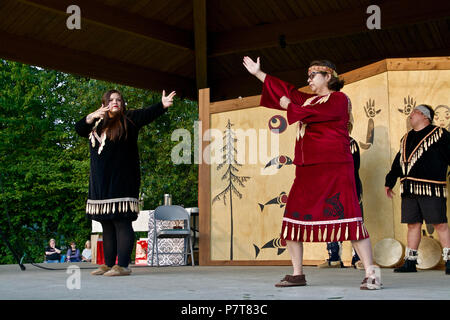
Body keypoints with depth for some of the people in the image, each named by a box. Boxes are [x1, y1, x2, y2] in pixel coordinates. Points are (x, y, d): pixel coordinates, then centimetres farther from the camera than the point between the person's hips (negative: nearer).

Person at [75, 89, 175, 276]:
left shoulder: (128, 120, 3)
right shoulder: (97, 124, 18)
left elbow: (147, 114, -12)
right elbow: (79, 129, 6)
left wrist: (163, 106, -31)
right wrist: (92, 116, -11)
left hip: (121, 182, -6)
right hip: (101, 183, 6)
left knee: (122, 223, -10)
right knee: (107, 225, 10)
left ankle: (123, 266, -10)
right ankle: (108, 264, 16)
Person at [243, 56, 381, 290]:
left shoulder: (338, 99, -4)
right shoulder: (311, 100, 21)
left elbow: (305, 114, -14)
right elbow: (287, 91, 27)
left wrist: (288, 105, 4)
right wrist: (258, 73, 30)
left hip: (333, 168, -9)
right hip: (307, 170, 9)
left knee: (348, 217, -14)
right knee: (292, 218, 6)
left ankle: (371, 274, -10)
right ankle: (297, 274, 15)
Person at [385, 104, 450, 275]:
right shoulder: (406, 138, 22)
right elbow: (398, 163, 27)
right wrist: (389, 182, 29)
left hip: (431, 189, -6)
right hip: (409, 189, 6)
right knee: (413, 224, 8)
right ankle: (410, 262, 14)